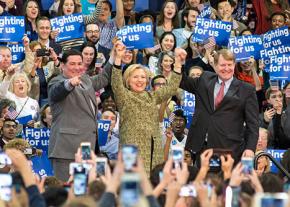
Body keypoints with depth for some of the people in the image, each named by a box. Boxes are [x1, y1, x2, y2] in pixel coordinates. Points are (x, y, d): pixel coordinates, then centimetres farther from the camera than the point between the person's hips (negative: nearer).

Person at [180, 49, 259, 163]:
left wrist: (250, 148, -11)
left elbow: (252, 124, 0)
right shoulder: (205, 80, 14)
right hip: (202, 147, 3)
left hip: (229, 150, -3)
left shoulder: (247, 90, 3)